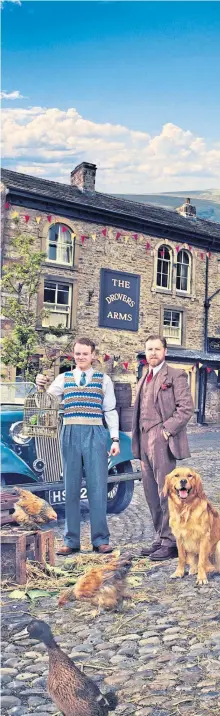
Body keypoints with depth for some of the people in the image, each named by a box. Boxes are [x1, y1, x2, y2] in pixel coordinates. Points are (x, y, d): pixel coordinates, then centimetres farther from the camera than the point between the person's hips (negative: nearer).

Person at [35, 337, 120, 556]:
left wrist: (115, 439, 1)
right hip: (70, 434, 2)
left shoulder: (104, 380, 6)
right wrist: (41, 386, -18)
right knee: (71, 488, 7)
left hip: (95, 434, -1)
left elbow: (110, 411, 7)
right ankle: (71, 540, 17)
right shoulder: (63, 378, 9)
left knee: (97, 488, 0)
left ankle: (100, 539, 11)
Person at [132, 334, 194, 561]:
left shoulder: (175, 375, -2)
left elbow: (186, 407, -10)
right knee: (151, 493, 11)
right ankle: (160, 539, 20)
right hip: (144, 441, 8)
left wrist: (167, 429, -15)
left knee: (165, 491, -6)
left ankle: (170, 542, 2)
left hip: (162, 441, -8)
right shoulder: (144, 379, 20)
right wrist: (137, 440, 13)